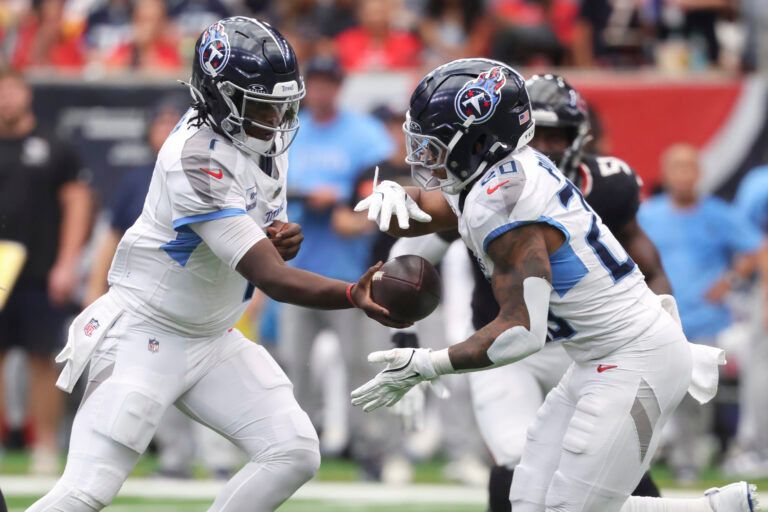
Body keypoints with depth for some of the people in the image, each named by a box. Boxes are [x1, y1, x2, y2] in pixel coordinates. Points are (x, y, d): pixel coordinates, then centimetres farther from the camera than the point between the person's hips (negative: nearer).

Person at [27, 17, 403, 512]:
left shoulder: (267, 138, 0)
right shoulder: (198, 158, -27)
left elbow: (265, 246, 15)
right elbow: (269, 277, -31)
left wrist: (283, 235, -10)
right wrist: (354, 296, -45)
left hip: (213, 340, 8)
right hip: (144, 336, -8)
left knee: (294, 454, -5)